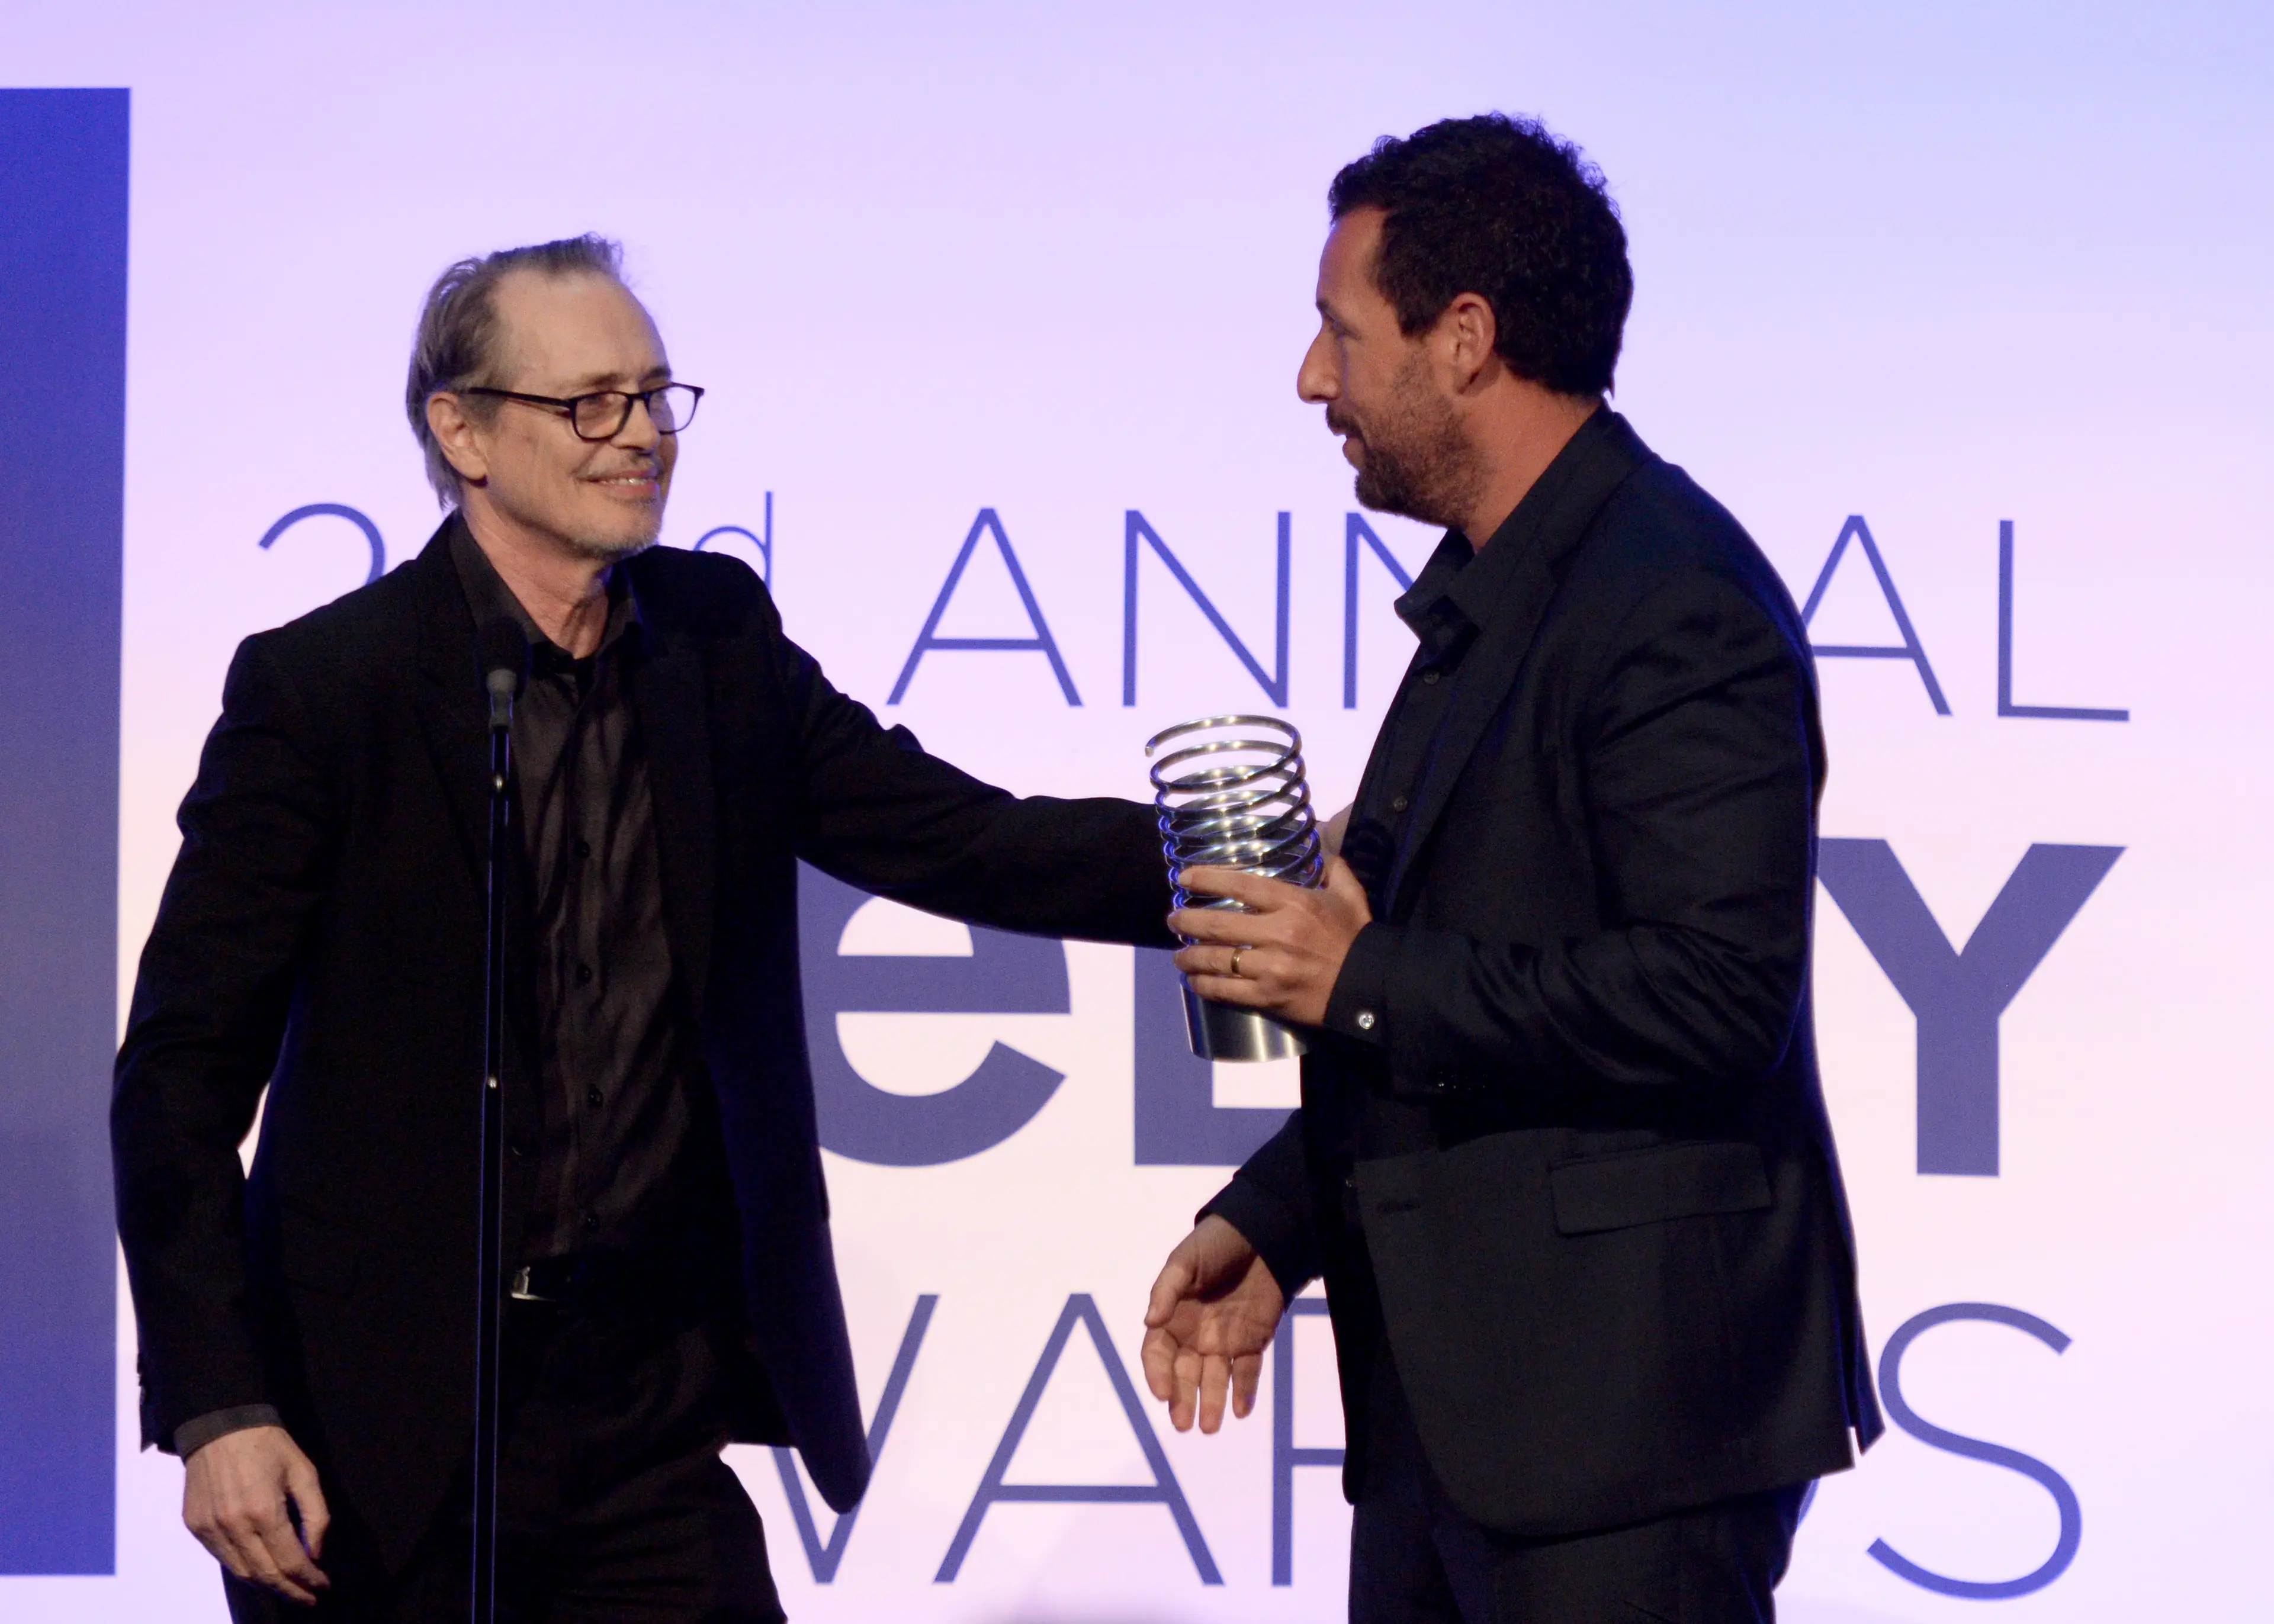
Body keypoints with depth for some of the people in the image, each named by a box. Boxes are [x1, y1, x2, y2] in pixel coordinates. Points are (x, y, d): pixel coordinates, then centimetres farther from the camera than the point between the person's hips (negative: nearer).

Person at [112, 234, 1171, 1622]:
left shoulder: (722, 639, 6)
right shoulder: (323, 687, -9)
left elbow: (959, 839, 2)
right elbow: (185, 1070, -8)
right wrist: (217, 1408, -16)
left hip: (651, 1403, 4)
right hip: (386, 1429, -4)